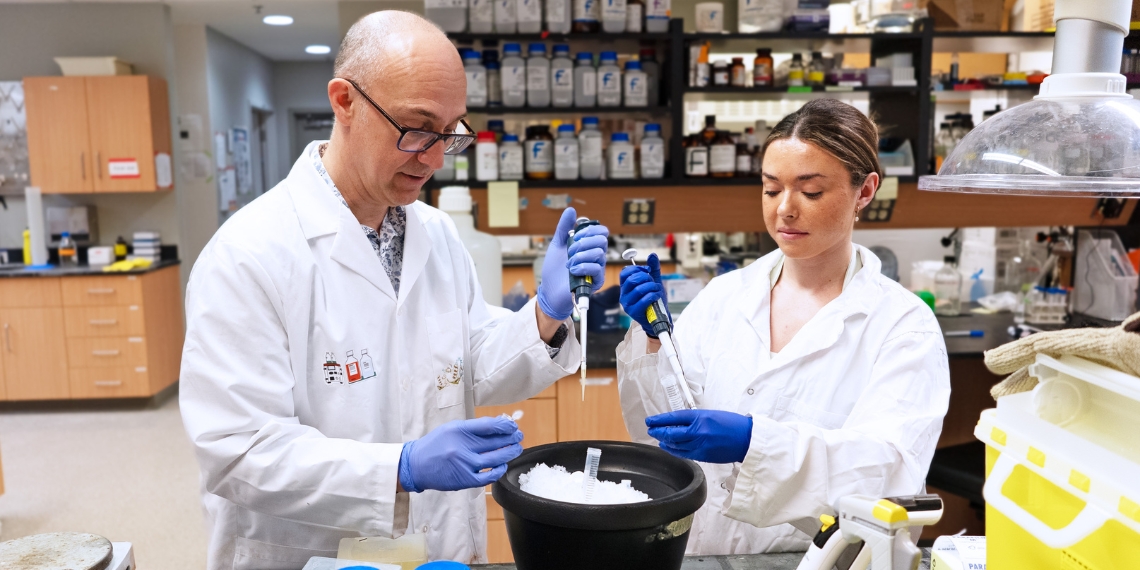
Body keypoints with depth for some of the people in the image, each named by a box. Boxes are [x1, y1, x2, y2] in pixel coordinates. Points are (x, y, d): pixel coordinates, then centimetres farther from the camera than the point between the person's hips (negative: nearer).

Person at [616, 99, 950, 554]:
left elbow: (887, 470, -14)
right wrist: (652, 339, -9)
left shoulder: (904, 325, -3)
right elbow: (659, 430, 6)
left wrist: (756, 441, -27)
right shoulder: (726, 295, 6)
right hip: (704, 549, 4)